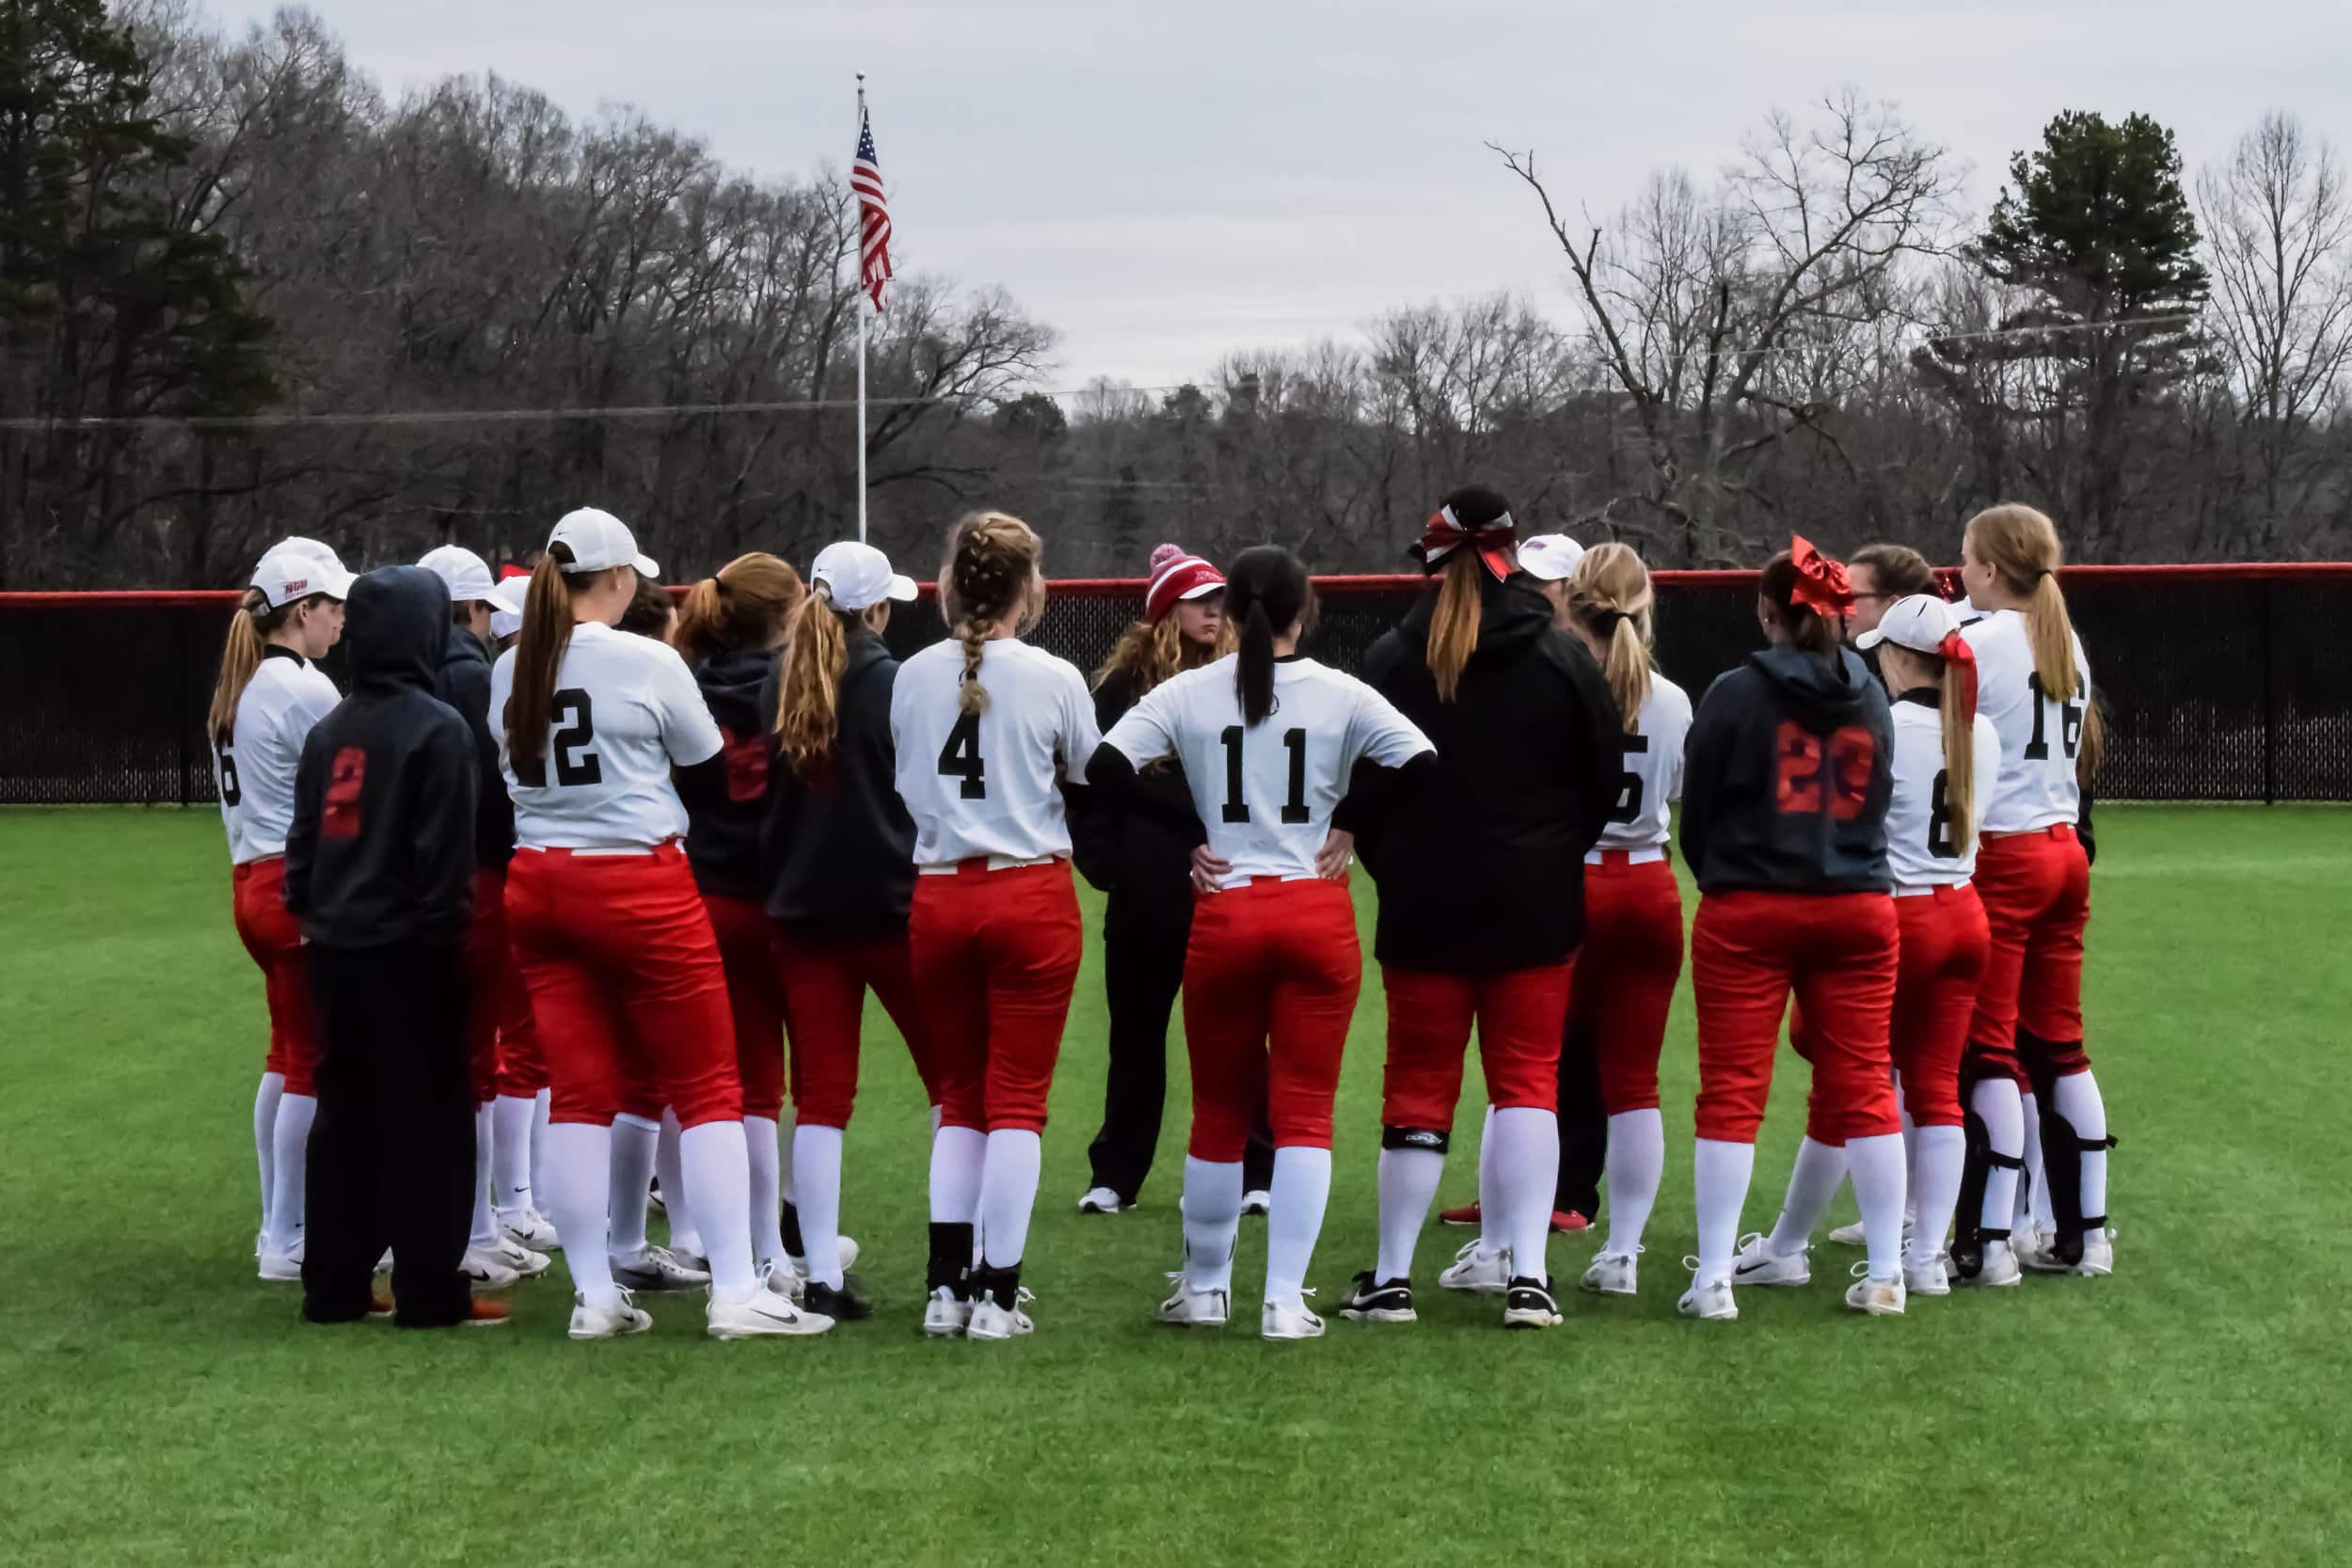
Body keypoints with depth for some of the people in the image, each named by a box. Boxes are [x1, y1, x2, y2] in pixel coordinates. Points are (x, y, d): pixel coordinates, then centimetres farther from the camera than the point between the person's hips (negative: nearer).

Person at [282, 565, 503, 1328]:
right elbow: (445, 851, -16)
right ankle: (431, 1291, -1)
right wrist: (450, 931, -10)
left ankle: (334, 1283, 16)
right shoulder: (438, 729, -11)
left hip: (336, 946, 7)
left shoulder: (328, 731, 12)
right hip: (407, 948, -7)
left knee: (344, 1114, 13)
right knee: (428, 1118, -2)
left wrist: (309, 915, 18)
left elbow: (303, 839, 14)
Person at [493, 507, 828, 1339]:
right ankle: (736, 1290, -2)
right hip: (638, 884, -5)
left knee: (578, 1092, 8)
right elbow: (710, 770, 0)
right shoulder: (648, 662, -10)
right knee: (708, 1088, 2)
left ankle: (594, 1294, 8)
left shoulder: (510, 671, 6)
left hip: (538, 885, 5)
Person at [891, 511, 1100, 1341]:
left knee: (959, 1097, 14)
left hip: (938, 896, 3)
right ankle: (997, 1294, 1)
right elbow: (1095, 782, 2)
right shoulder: (1054, 680, -8)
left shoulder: (912, 677, 1)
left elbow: (901, 781, 10)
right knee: (1018, 1100, 3)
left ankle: (946, 1286, 8)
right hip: (1031, 893, -3)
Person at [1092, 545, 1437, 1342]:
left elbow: (1107, 768, -8)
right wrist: (1354, 828, 4)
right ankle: (1286, 1300, -4)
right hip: (1318, 915, -1)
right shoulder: (1342, 695, -1)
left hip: (1223, 916, 1)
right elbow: (1422, 765, -7)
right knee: (1305, 1112, 2)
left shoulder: (1187, 693, 1)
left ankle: (1204, 1287, 26)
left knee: (1219, 1112, 14)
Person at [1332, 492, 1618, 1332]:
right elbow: (1604, 784, 4)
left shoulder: (1388, 662, -4)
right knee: (1528, 1080, 5)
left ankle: (1391, 1277, 10)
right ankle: (1527, 1275, -3)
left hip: (1423, 911, 0)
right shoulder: (1563, 662, -4)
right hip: (1535, 912, 0)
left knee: (1417, 1088, 7)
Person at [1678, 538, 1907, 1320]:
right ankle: (1885, 1274, 7)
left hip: (1747, 911, -3)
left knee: (1731, 1092, 0)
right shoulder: (1870, 699, 7)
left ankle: (1714, 1277, -2)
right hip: (1856, 909, 4)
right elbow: (1876, 802, 13)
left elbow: (1695, 813, -1)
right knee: (1864, 1089, 7)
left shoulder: (1736, 694, -7)